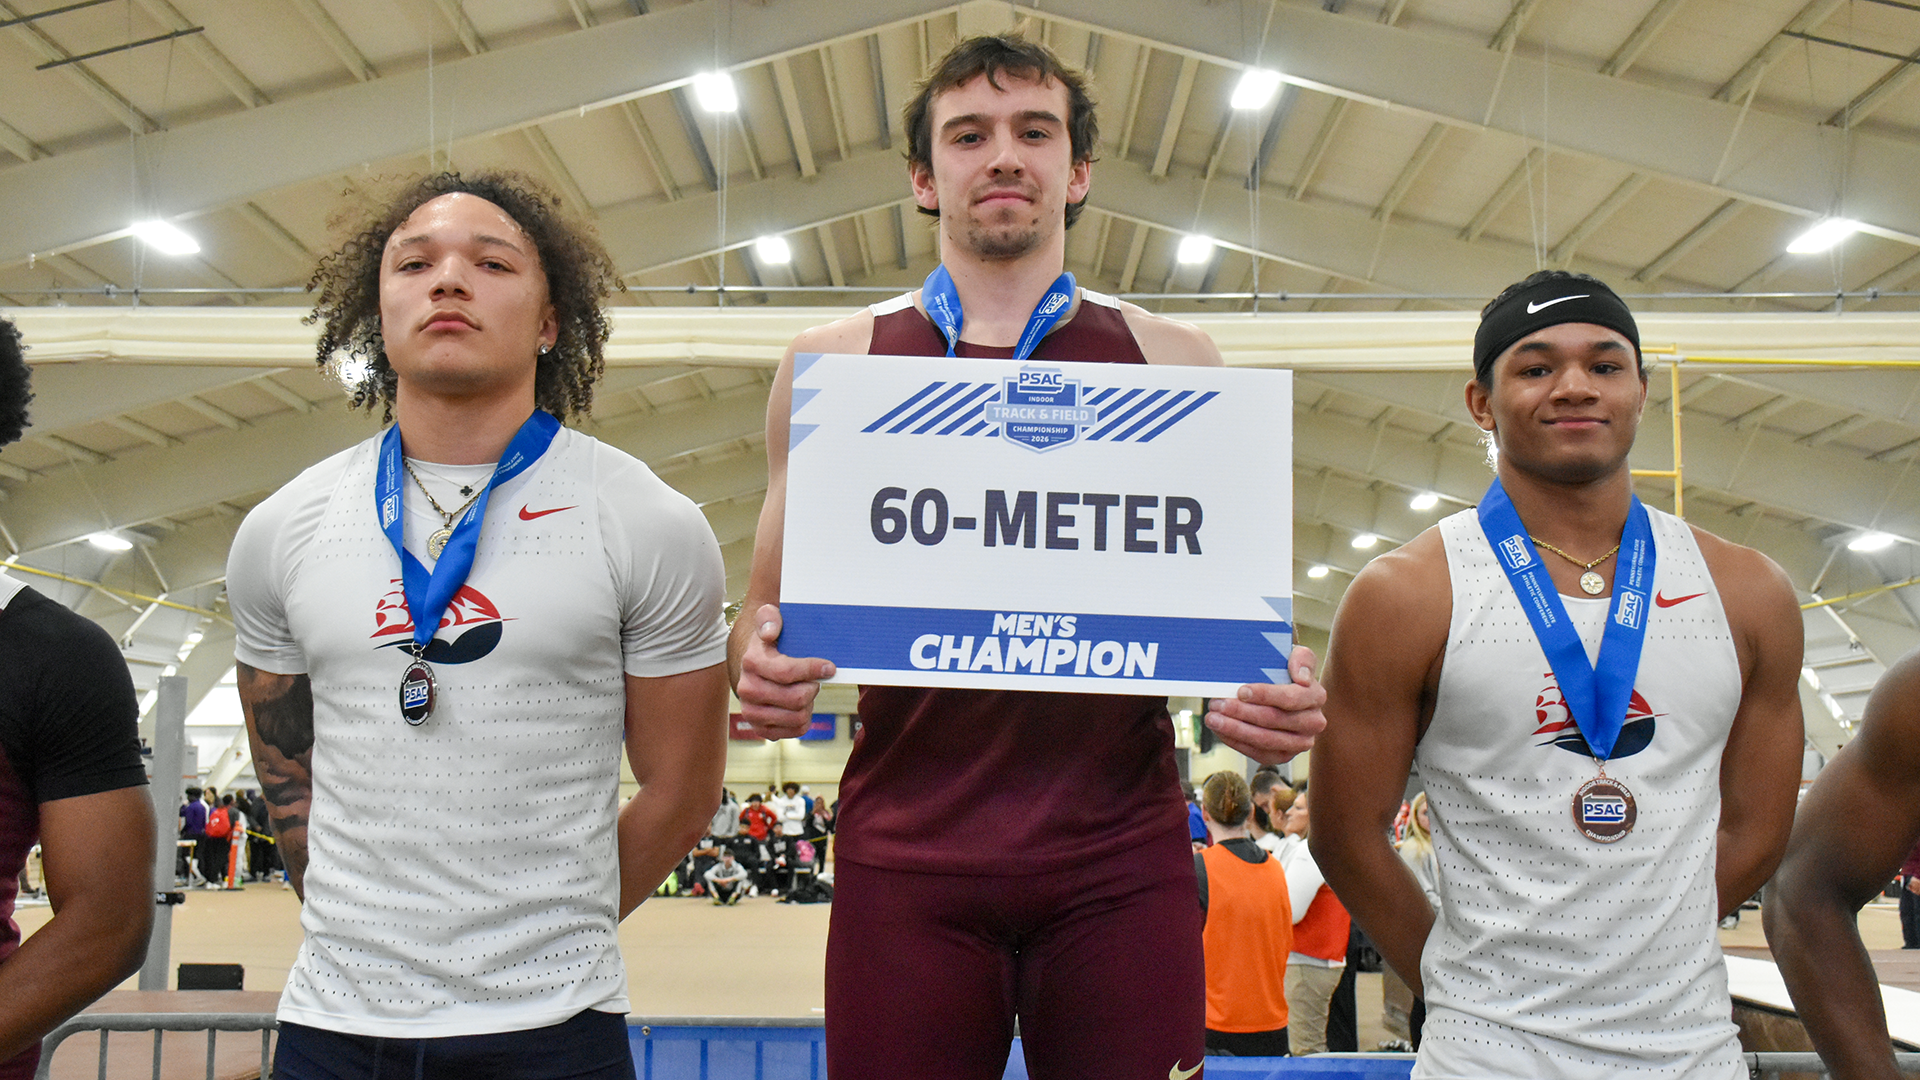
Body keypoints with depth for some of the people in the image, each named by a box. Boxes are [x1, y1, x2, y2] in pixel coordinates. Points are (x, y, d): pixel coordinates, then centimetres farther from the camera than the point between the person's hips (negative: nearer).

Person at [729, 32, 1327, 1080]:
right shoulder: (832, 364, 9)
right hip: (906, 845, 0)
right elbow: (769, 600, 13)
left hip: (1120, 848, 0)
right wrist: (760, 666, -10)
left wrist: (1275, 699, -9)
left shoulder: (1172, 363, 10)